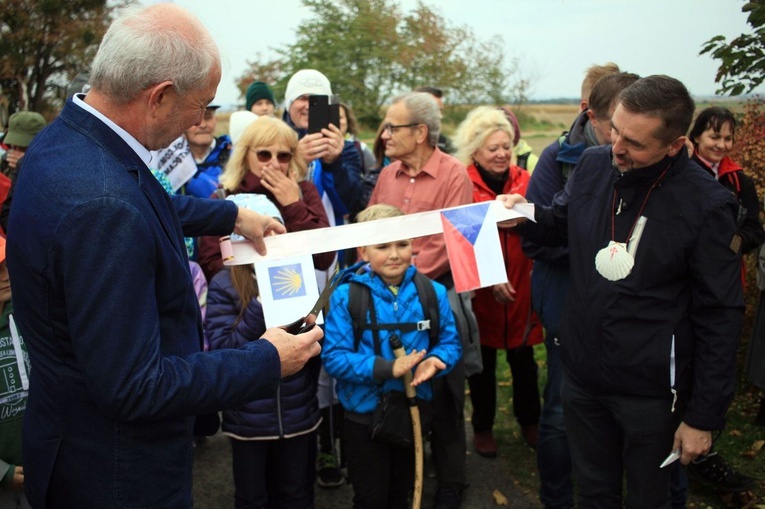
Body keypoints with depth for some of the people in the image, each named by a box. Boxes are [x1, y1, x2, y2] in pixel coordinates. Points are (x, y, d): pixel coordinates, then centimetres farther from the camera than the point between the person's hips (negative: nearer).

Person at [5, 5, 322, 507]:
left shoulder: (65, 136, -4)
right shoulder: (100, 203, -35)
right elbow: (134, 387, -31)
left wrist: (232, 215, 20)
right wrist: (268, 361, -21)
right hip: (118, 467, -9)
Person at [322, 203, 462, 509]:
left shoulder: (432, 293, -6)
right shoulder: (346, 296, -16)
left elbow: (450, 342, -1)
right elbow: (333, 357, -20)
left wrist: (433, 361, -24)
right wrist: (387, 369, -30)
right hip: (364, 417, -3)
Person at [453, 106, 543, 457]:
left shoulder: (523, 182, 4)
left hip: (521, 287, 3)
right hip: (481, 292, -3)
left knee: (523, 360, 16)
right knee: (482, 363, 12)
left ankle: (529, 421, 37)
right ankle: (482, 428, 31)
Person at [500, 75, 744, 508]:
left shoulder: (706, 206, -18)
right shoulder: (593, 165, -5)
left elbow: (720, 318, -13)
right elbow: (560, 225, 16)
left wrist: (704, 417, -11)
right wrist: (526, 214, -8)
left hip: (650, 392, -4)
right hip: (581, 375, 4)